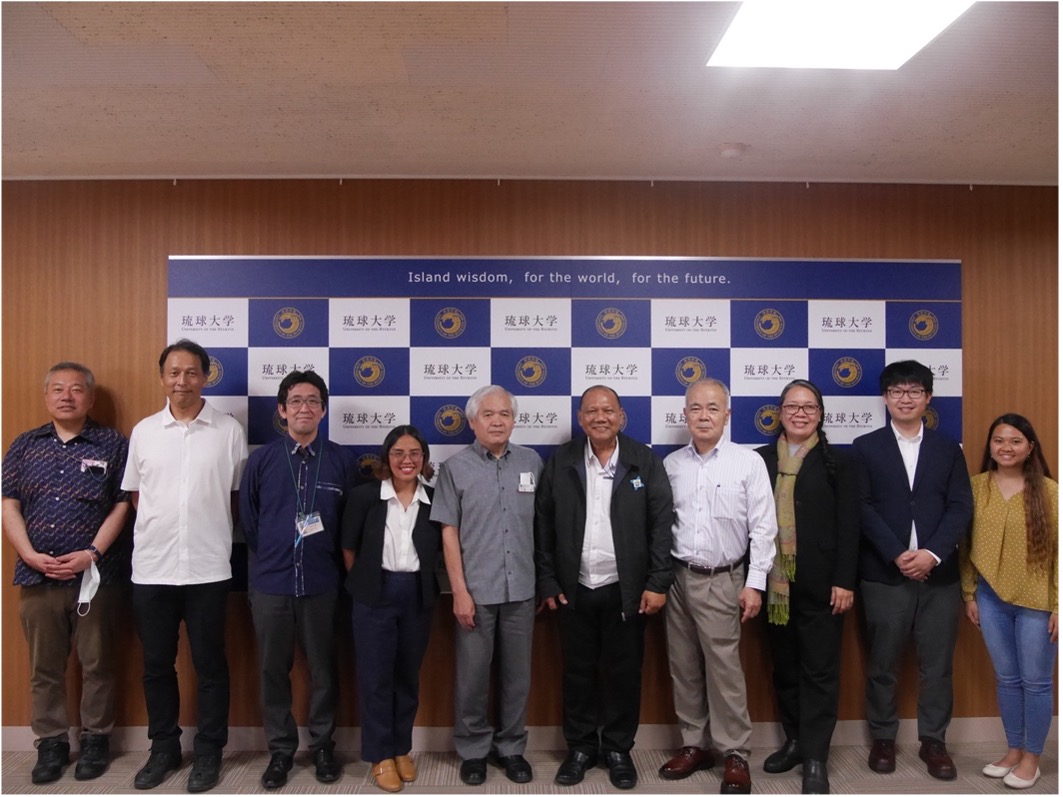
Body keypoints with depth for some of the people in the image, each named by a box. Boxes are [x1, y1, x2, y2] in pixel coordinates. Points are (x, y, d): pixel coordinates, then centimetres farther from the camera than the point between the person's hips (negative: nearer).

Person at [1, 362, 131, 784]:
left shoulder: (112, 444, 0)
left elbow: (122, 506, -3)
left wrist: (91, 553, -12)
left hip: (95, 574, -2)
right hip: (36, 574, 3)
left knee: (96, 663, 7)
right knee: (44, 666, 11)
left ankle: (96, 739, 21)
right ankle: (51, 742, 25)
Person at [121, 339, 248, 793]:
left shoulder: (229, 431, -2)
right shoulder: (144, 431, 4)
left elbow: (239, 495, 4)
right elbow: (134, 493, 12)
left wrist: (210, 529, 2)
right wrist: (159, 528, 6)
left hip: (208, 568, -2)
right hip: (151, 567, 3)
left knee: (209, 664, 8)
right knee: (156, 664, 13)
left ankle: (209, 750, 23)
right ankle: (163, 748, 30)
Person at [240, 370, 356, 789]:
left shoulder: (342, 460, -2)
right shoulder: (261, 460, 0)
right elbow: (248, 522, 8)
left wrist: (327, 561, 4)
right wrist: (270, 558, 10)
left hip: (322, 584, -1)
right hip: (270, 584, 1)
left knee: (323, 669, 11)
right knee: (273, 671, 11)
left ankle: (322, 745, 29)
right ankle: (280, 749, 28)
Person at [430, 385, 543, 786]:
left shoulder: (532, 463, 2)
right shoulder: (455, 467, -3)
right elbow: (449, 533, -4)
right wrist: (460, 591, -8)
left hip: (522, 589, 2)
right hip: (476, 590, -2)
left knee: (518, 674, 12)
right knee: (472, 675, 9)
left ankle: (511, 747, 30)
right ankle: (473, 749, 28)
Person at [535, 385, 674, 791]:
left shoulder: (645, 461, -3)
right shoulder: (560, 461, 0)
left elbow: (661, 525, -4)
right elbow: (544, 525, 2)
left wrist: (658, 583, -8)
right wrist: (548, 583, 0)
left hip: (626, 591, -1)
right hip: (574, 590, 1)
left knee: (624, 673, 10)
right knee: (577, 672, 12)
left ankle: (618, 749, 28)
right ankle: (580, 747, 30)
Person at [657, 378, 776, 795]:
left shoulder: (749, 462, -5)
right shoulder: (671, 465, 4)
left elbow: (763, 527, -5)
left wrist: (754, 584, -8)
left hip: (722, 580, -3)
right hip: (676, 577, 4)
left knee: (724, 668, -1)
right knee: (684, 667, 11)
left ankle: (735, 754, 15)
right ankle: (694, 744, 26)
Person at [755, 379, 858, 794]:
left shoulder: (837, 462, 1)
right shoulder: (761, 460, 6)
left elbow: (848, 526, -3)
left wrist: (844, 581, -9)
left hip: (819, 584, -2)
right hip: (774, 582, 3)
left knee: (819, 670, 4)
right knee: (784, 667, 13)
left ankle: (815, 758, 13)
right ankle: (794, 740, 29)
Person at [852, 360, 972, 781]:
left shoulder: (948, 449, 9)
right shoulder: (865, 447, 3)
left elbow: (961, 507, 1)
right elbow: (862, 508, -3)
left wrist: (932, 554, -12)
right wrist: (897, 555, -13)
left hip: (940, 573, 2)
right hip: (884, 574, -2)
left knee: (937, 663, 8)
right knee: (882, 662, 7)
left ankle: (933, 740, 23)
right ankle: (883, 737, 21)